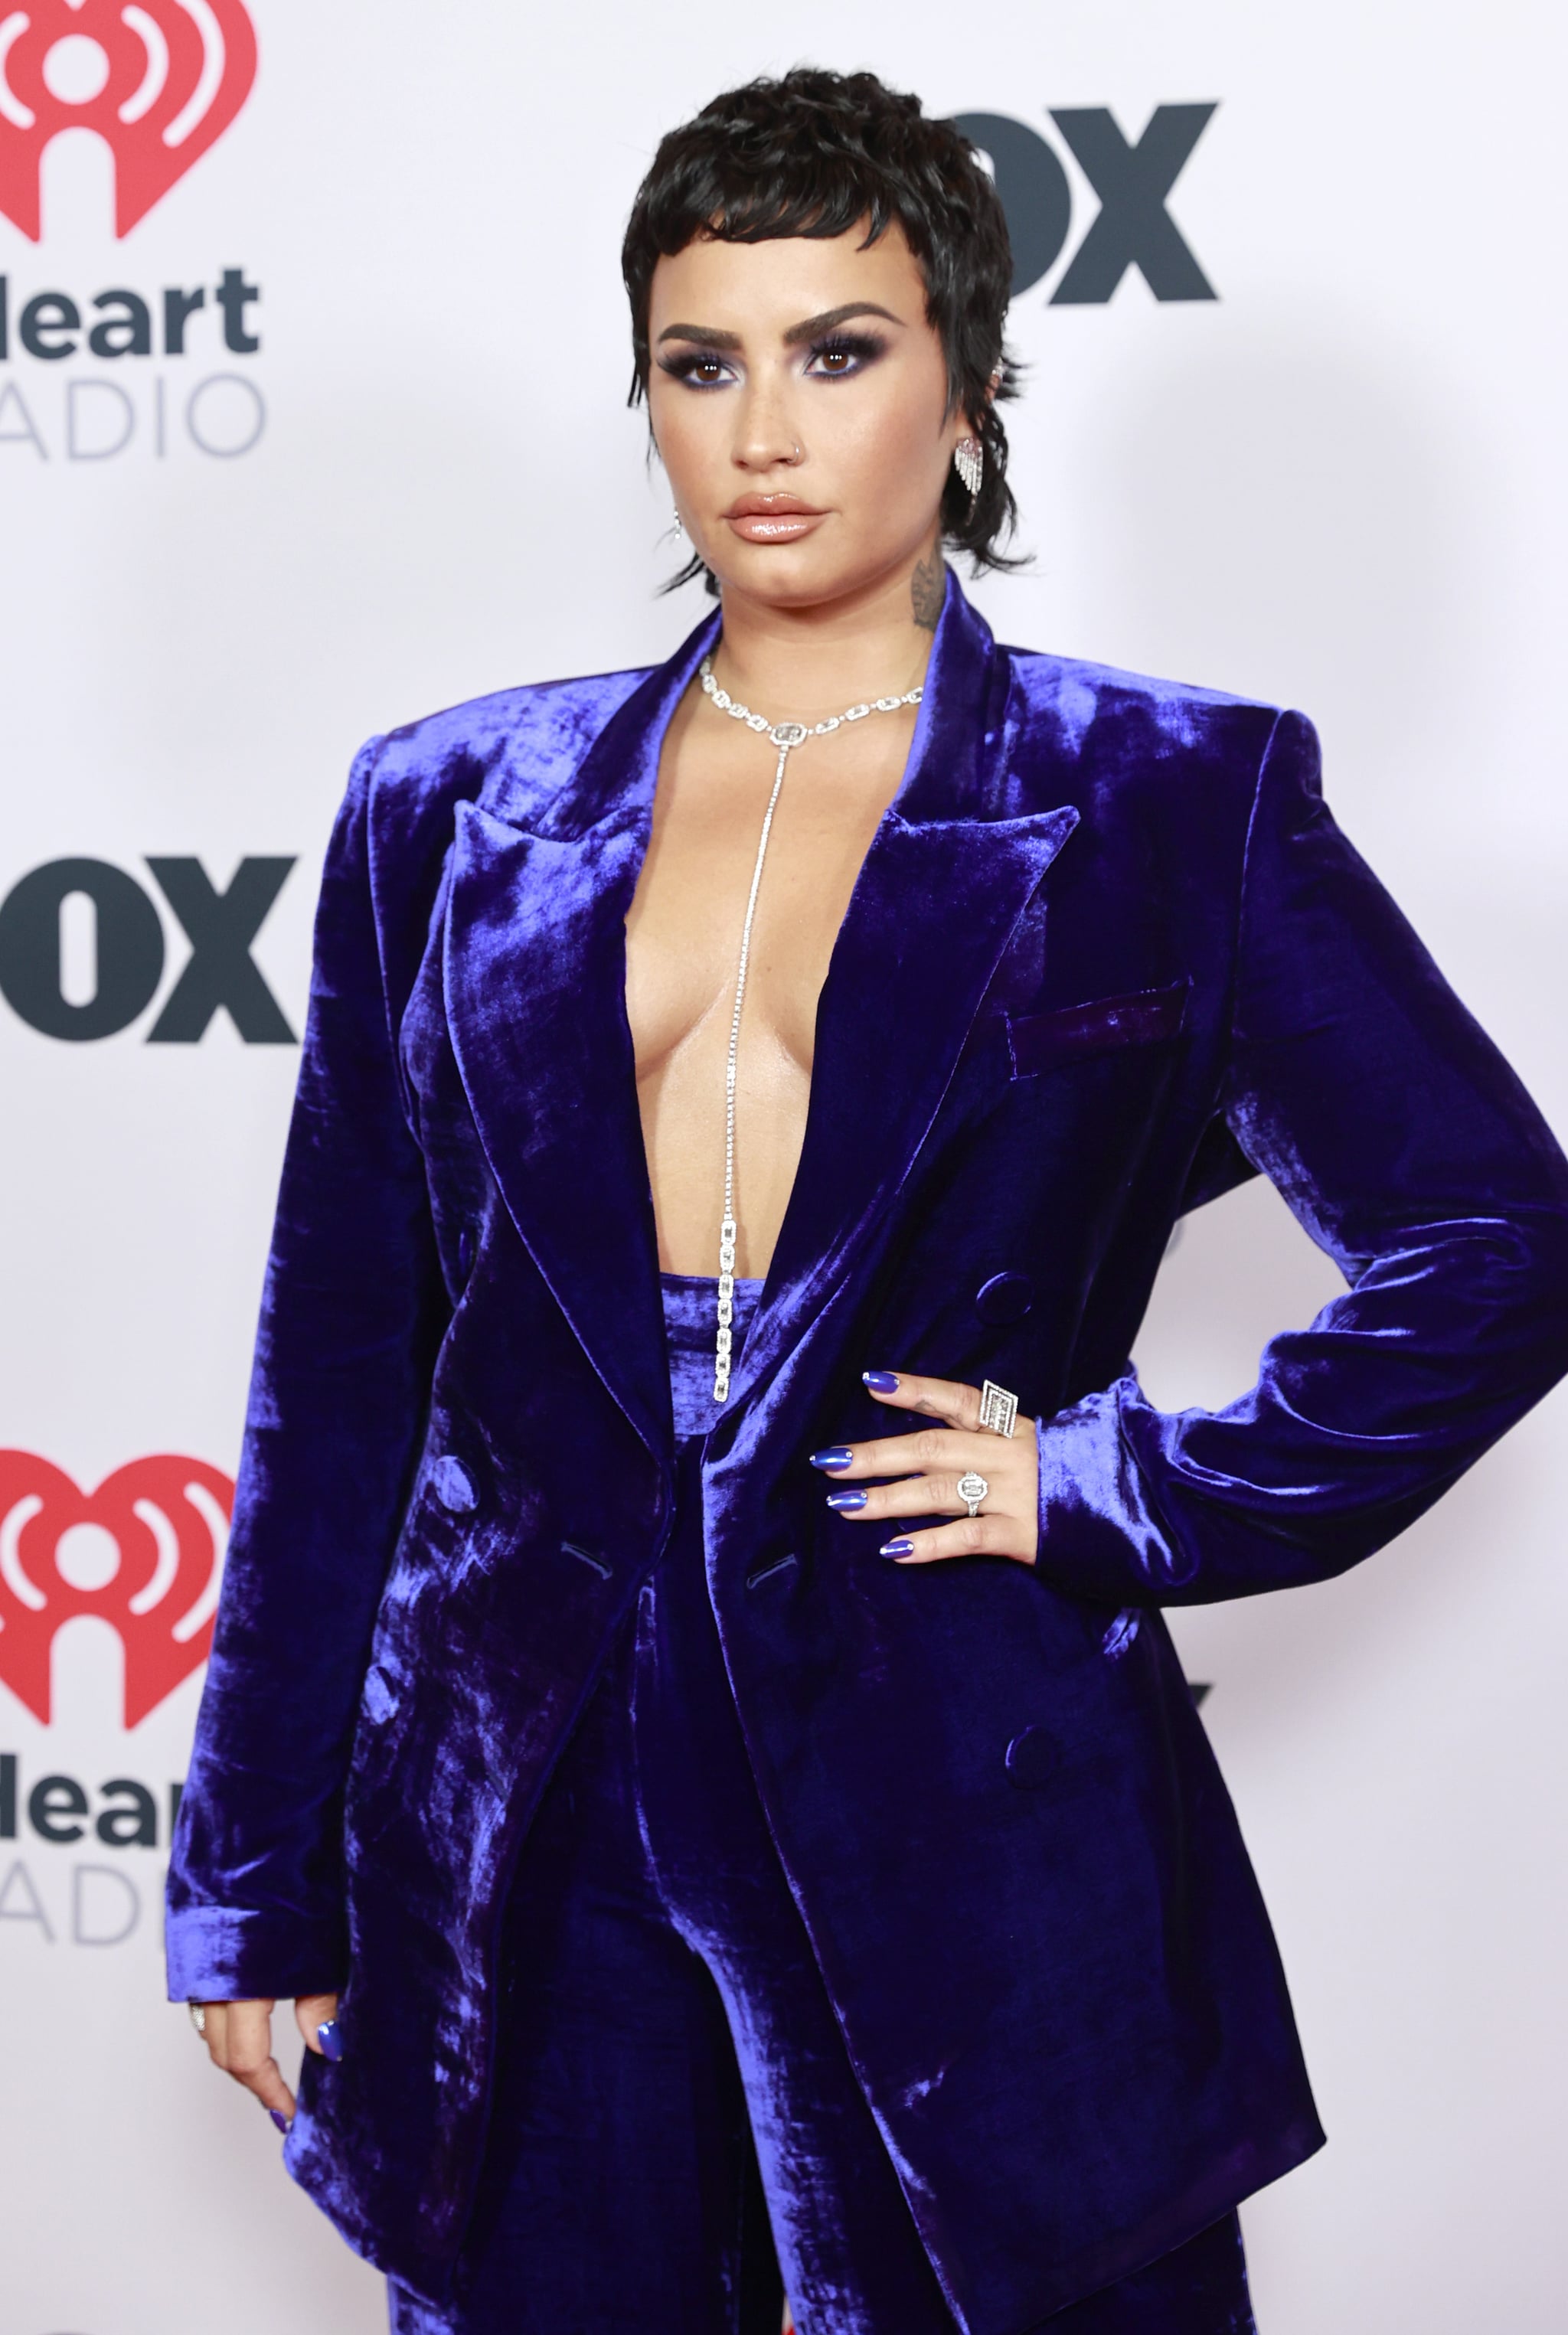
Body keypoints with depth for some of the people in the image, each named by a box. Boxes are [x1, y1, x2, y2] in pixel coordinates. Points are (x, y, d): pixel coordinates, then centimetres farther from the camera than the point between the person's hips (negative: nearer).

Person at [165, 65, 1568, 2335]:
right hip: (527, 1855, 2)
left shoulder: (1172, 802, 1)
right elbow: (340, 1362, 10)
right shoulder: (453, 812, 8)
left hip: (976, 1838, -2)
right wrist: (263, 1880, 9)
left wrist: (1118, 1490, -7)